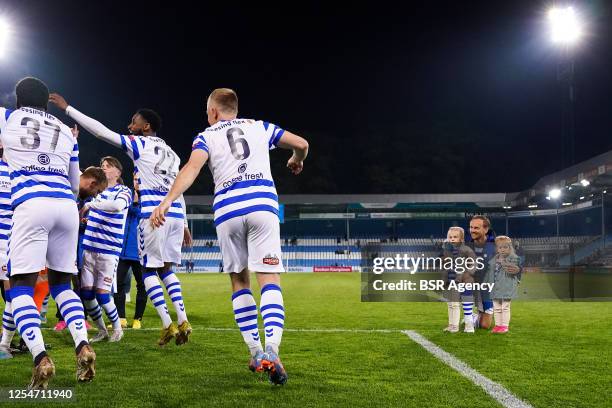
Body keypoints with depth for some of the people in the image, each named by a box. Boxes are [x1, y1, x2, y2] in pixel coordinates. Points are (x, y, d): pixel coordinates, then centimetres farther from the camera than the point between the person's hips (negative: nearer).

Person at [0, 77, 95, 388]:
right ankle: (83, 346, -4)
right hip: (66, 205, 4)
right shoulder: (66, 131, 23)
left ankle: (40, 358, -21)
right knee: (60, 282, 16)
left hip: (31, 204, -4)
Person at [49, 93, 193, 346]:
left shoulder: (139, 144, 3)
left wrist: (67, 108, 5)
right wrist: (184, 225, 26)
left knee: (149, 269, 2)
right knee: (166, 268, 14)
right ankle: (182, 320, 3)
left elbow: (101, 131, 0)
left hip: (153, 214, -6)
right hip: (176, 214, 7)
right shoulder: (171, 154, 23)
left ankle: (168, 325, -6)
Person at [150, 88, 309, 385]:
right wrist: (296, 161, 46)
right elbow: (301, 144, 22)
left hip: (228, 210, 0)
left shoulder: (207, 136, 13)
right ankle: (272, 351, -24)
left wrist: (167, 201, -18)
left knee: (239, 281, 15)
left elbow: (192, 168, -6)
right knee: (269, 280, -6)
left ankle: (256, 353, 13)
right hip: (262, 206, 0)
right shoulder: (259, 127, 19)